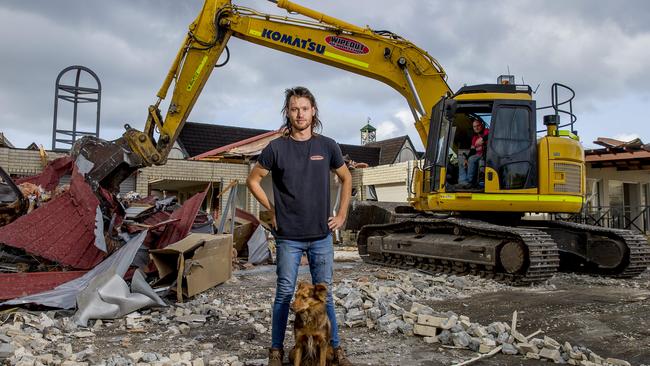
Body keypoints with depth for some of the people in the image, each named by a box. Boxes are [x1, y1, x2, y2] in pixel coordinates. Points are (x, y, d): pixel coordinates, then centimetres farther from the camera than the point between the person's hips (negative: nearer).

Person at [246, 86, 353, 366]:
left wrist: (341, 215, 9)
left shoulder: (327, 146, 1)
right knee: (284, 293, 8)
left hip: (321, 235, 2)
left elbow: (346, 179, 15)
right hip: (288, 237, -1)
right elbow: (253, 180, 7)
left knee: (324, 293, 11)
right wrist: (272, 210, 1)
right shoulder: (276, 148, -4)